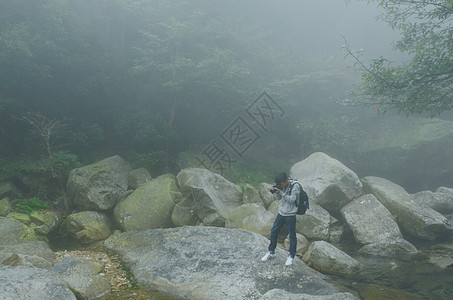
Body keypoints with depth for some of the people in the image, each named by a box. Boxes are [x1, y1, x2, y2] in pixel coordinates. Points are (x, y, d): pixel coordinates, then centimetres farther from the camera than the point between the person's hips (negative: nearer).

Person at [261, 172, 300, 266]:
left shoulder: (295, 186, -17)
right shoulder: (282, 185, 1)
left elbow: (292, 199, -21)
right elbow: (278, 198, 7)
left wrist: (281, 192, -27)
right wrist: (276, 192, -12)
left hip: (290, 215, -6)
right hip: (281, 213, 6)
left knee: (292, 236, 5)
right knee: (273, 232, 10)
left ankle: (291, 256, 20)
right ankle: (271, 253, 26)